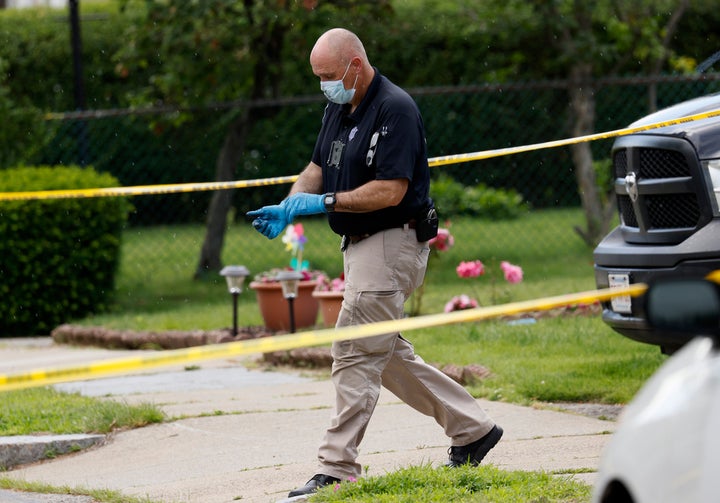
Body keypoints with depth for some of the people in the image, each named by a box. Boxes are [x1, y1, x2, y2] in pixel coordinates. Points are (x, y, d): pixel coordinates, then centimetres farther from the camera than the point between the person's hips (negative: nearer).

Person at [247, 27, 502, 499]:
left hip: (392, 242, -10)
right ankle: (473, 428, 23)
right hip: (362, 246, 10)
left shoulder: (395, 109, -18)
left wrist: (326, 202, -22)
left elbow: (391, 190, -23)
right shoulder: (338, 108, 12)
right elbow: (318, 166, 19)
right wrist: (289, 207, 0)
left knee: (355, 353, -10)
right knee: (387, 356, 14)